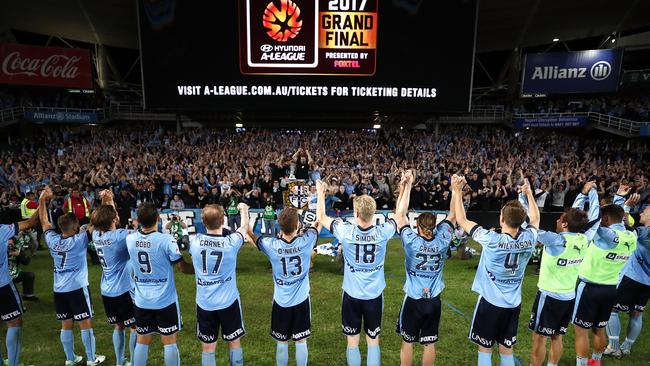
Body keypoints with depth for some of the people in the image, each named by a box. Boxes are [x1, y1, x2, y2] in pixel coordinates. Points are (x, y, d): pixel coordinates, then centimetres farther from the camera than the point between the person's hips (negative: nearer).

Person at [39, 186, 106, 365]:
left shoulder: (52, 240, -1)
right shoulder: (80, 240, -15)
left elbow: (44, 222, 14)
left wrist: (42, 199, 15)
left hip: (59, 290, 5)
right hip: (77, 288, -5)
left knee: (66, 325, 13)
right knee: (86, 323, 5)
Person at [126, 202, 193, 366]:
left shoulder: (130, 239, -8)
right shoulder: (166, 240, -21)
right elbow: (184, 268, -12)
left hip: (141, 301, 4)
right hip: (165, 300, -4)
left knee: (142, 341, 18)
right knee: (169, 342, 10)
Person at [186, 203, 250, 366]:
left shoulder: (195, 241, -10)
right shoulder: (231, 242, -16)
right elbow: (244, 225, 7)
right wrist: (244, 209, 26)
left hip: (204, 303, 2)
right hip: (228, 301, -1)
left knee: (208, 348, 13)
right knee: (234, 342, 16)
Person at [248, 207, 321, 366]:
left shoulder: (272, 245, -18)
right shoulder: (306, 241, -19)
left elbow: (253, 236, 4)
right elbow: (319, 223, 1)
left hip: (280, 302, 1)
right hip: (301, 301, 0)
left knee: (282, 343, 15)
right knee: (301, 342, 13)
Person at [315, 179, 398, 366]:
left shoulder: (346, 231, -18)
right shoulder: (382, 232, -16)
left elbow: (321, 217, -1)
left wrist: (320, 193, 13)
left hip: (352, 294, -1)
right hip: (375, 295, 1)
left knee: (352, 342, 14)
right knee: (373, 341, 15)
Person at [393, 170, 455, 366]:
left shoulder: (411, 241, -19)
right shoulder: (442, 241, -13)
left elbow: (400, 214, -12)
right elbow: (453, 215, 0)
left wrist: (407, 185, -11)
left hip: (413, 300, -2)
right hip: (433, 301, 2)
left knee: (407, 342, 13)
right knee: (430, 343, 15)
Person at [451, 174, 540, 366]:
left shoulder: (492, 240, -25)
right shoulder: (528, 239, -12)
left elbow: (462, 220, -15)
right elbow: (535, 218, 12)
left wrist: (457, 191, -9)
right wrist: (529, 194, 21)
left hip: (490, 302, -4)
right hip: (513, 304, 5)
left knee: (485, 349, 10)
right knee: (507, 350, 18)